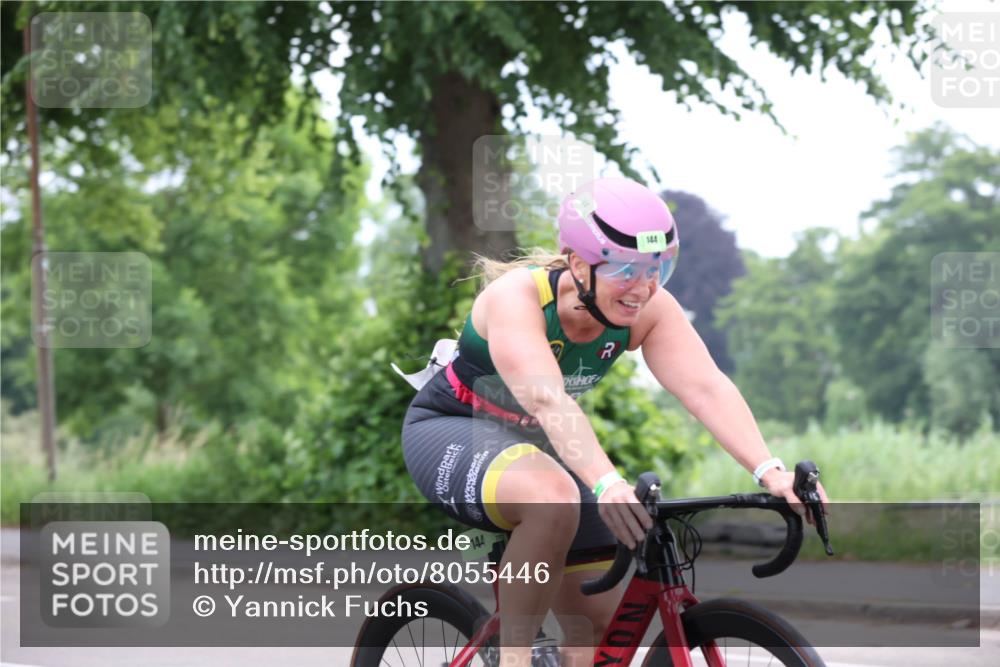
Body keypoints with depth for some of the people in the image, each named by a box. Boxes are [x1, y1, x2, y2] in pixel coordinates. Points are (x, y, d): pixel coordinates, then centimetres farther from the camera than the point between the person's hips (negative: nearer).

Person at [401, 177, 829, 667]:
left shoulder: (649, 309, -17)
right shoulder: (516, 297, -32)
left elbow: (707, 388, -29)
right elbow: (546, 399, -47)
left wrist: (770, 472, -44)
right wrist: (606, 483, -62)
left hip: (536, 444, 6)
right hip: (451, 430, -6)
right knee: (554, 498, -39)